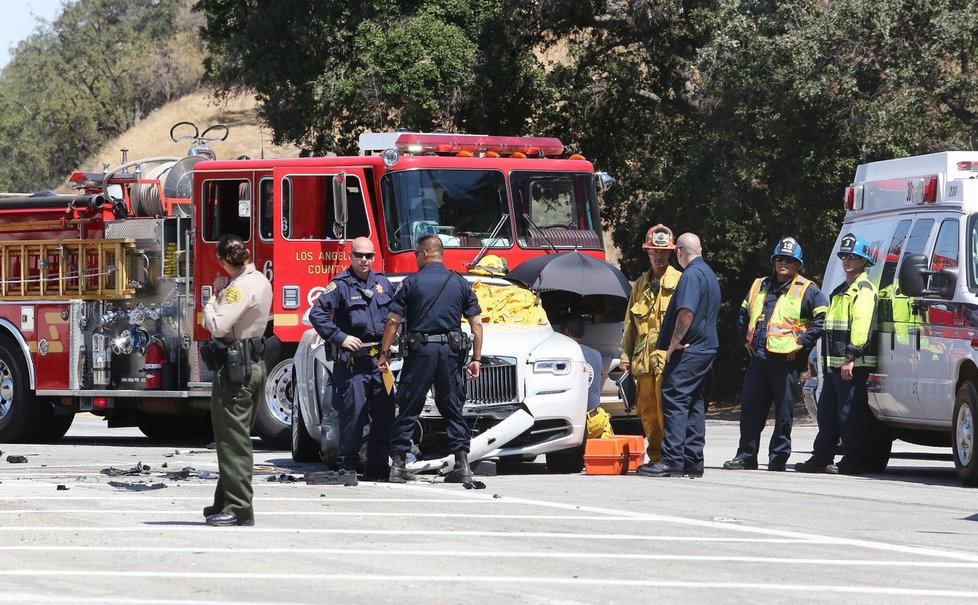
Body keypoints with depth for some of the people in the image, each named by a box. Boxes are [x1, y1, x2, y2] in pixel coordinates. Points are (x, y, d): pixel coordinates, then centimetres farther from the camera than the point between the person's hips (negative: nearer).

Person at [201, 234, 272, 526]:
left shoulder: (241, 287, -18)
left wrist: (211, 304, -8)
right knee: (237, 437, 17)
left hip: (234, 367, -10)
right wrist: (222, 293, 11)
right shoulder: (261, 281, 12)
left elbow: (218, 327, -26)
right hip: (255, 363, 10)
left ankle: (238, 508, -8)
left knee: (233, 439, -7)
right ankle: (225, 502, 25)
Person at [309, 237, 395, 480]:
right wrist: (340, 337, -17)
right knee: (353, 412, -6)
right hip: (352, 360, -6)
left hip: (379, 359, 6)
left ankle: (377, 468, 13)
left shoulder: (382, 283, 14)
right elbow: (317, 314, -12)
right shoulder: (341, 285, -4)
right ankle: (347, 466, -1)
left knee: (384, 413, 6)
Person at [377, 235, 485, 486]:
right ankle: (463, 464, 1)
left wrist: (384, 354, 2)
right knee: (453, 409, 9)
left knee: (408, 409, 4)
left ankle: (398, 464, 1)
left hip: (420, 351, -2)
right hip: (451, 351, 2)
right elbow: (476, 323, 6)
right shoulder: (460, 283, 7)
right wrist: (476, 359, 10)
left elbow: (393, 321, -4)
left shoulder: (411, 282, -1)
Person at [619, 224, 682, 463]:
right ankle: (656, 457, 15)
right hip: (643, 358, 6)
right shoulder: (640, 285, 19)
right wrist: (625, 356, 14)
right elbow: (629, 324, 21)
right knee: (647, 410, 7)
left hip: (669, 356, -6)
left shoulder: (680, 282, 1)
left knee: (666, 409, -12)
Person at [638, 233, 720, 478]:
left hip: (688, 351, -10)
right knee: (694, 404, 11)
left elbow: (686, 312, -26)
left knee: (675, 400, -11)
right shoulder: (709, 274, 18)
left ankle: (672, 460, -17)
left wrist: (674, 343, -17)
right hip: (705, 348, 10)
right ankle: (693, 462, 12)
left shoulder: (692, 275, -15)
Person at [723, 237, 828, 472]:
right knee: (751, 408, 5)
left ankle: (779, 457, 4)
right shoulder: (759, 286, 18)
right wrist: (746, 338, 16)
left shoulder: (807, 290, 1)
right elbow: (744, 314, 30)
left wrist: (802, 342, -11)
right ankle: (746, 456, 11)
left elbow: (823, 318, -7)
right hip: (758, 356, 5)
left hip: (786, 358, -5)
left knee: (784, 411, -1)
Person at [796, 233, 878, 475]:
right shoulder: (842, 290, 24)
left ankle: (853, 461, -5)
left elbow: (861, 324, -19)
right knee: (827, 411, 12)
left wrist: (851, 358, -24)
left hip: (853, 364, -10)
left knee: (850, 413, -8)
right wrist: (829, 359, 23)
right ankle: (821, 459, 17)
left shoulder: (863, 288, -9)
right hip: (834, 363, 10)